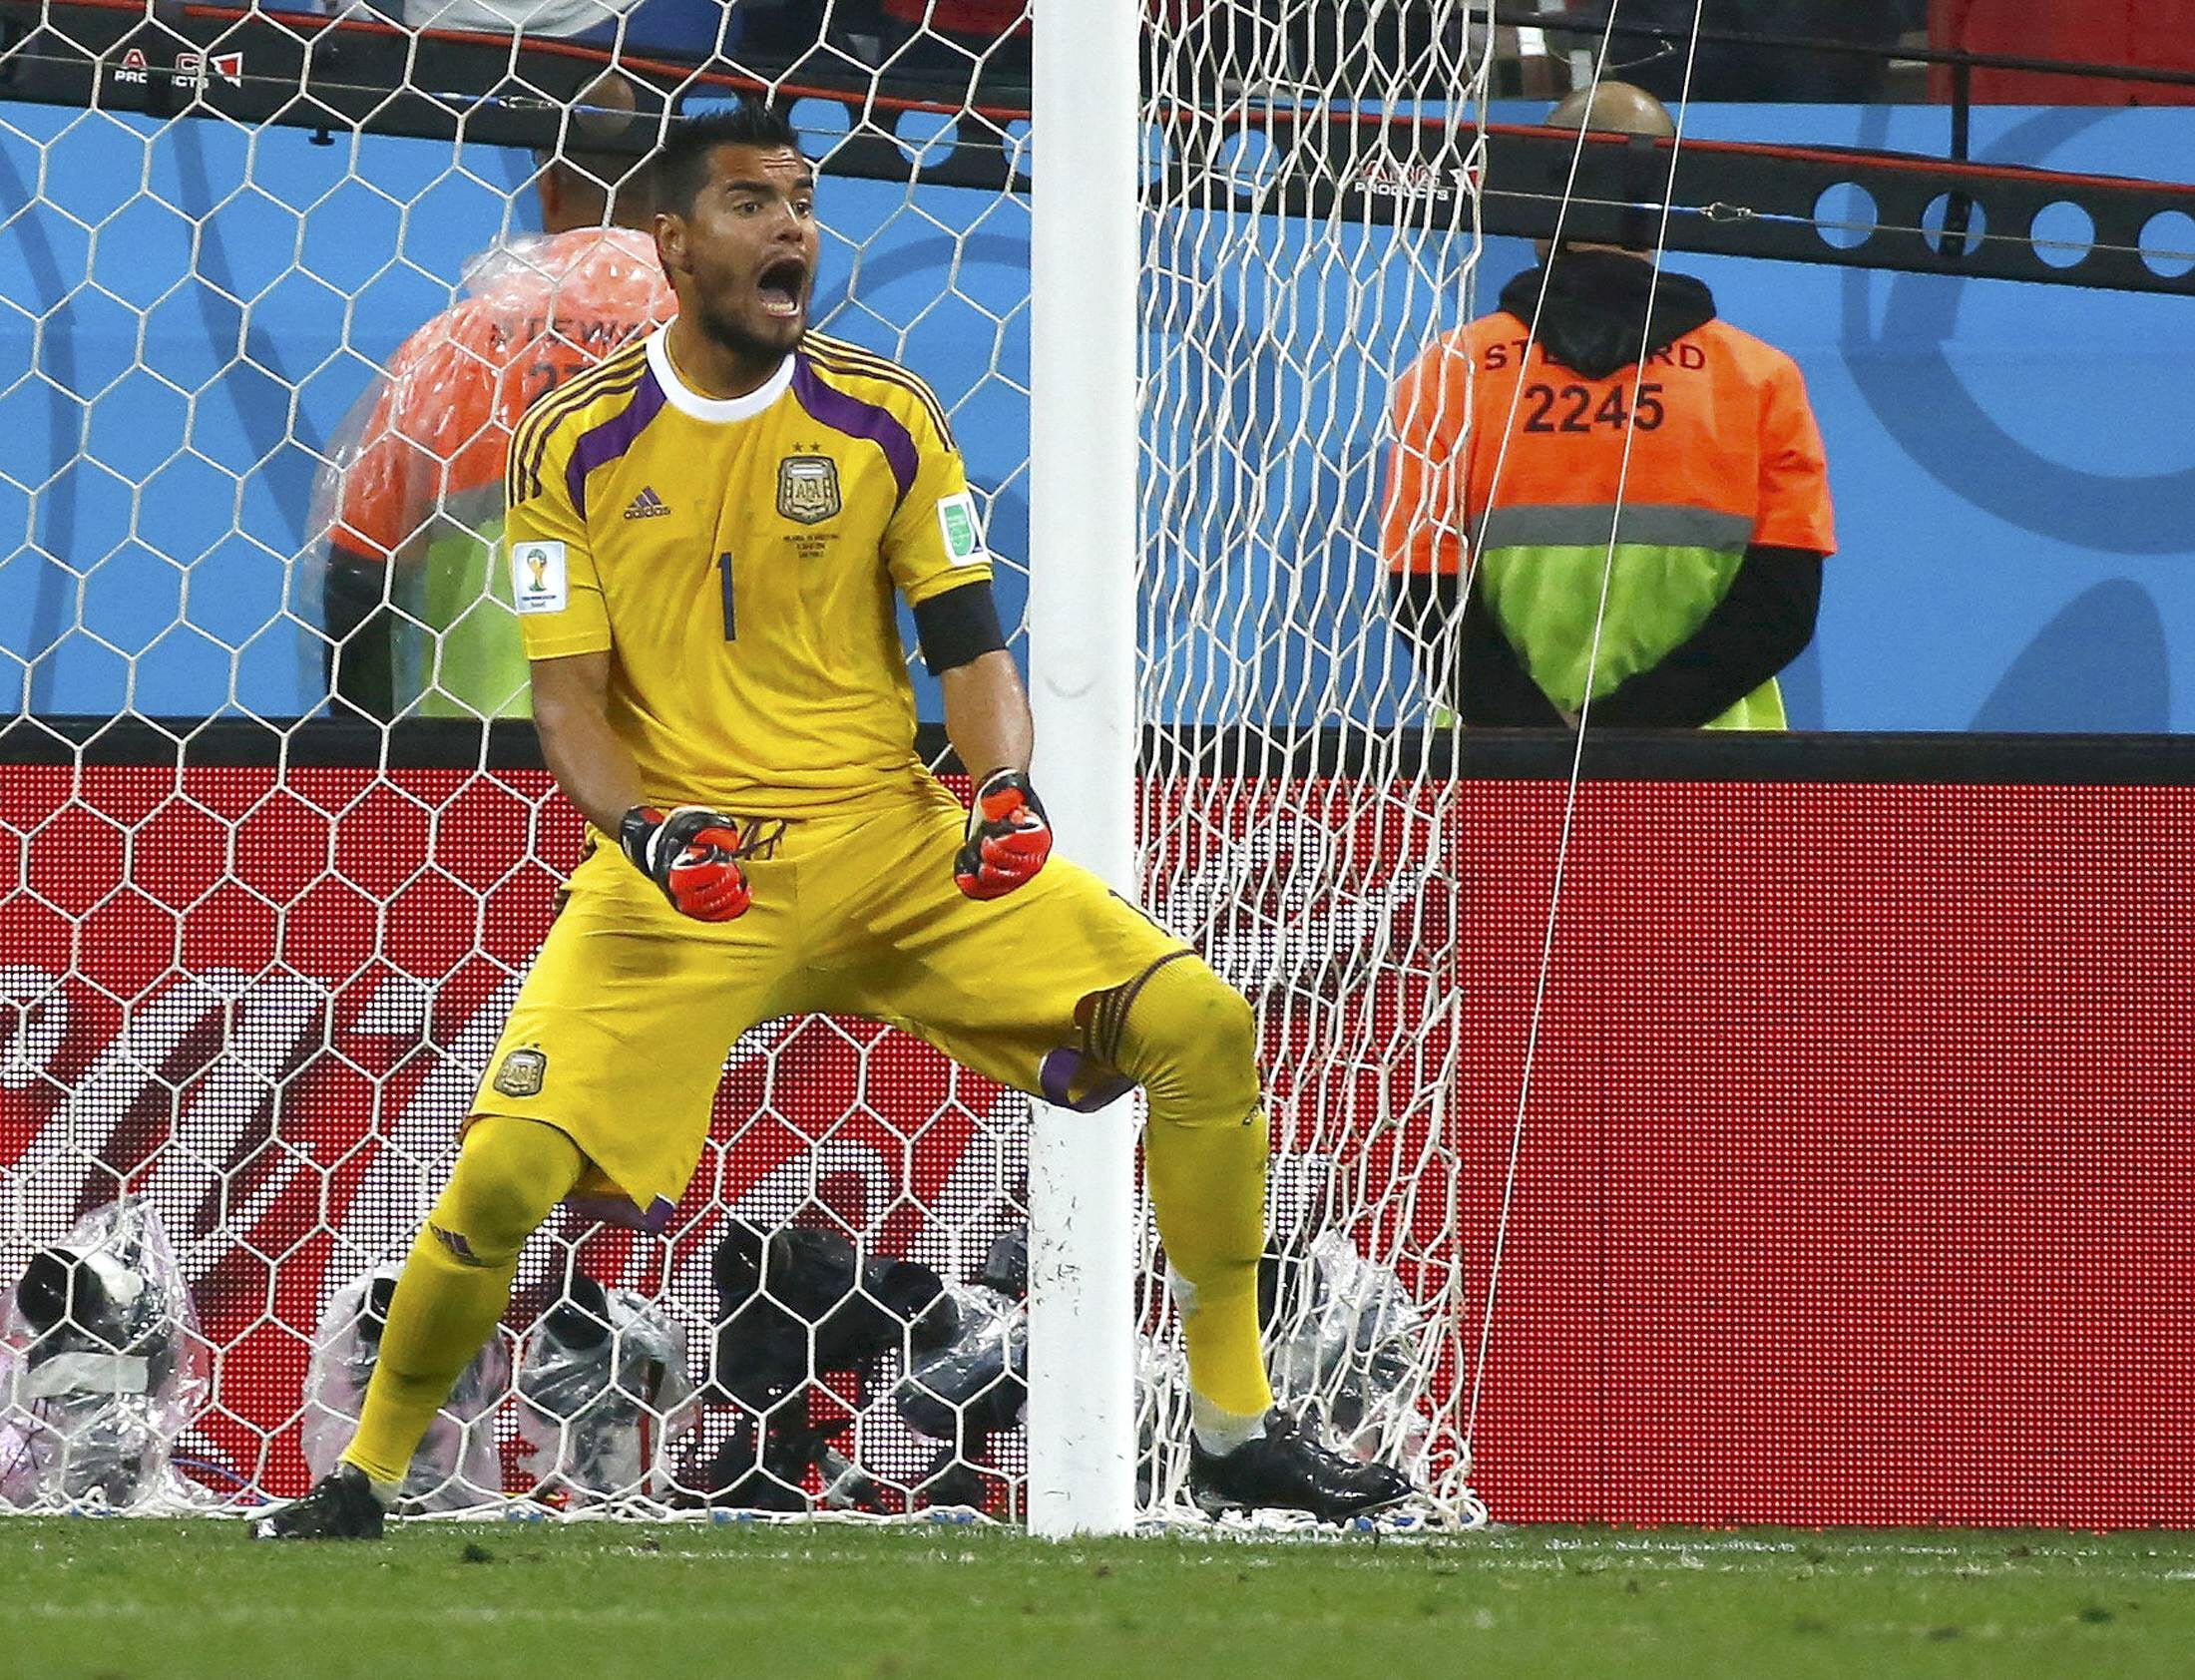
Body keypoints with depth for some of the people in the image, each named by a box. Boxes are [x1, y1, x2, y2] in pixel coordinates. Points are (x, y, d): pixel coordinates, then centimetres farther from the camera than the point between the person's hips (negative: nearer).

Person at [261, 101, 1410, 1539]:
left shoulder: (886, 421, 3)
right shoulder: (576, 445, -1)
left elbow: (973, 649, 5)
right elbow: (568, 694, -3)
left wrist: (1007, 793, -16)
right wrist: (644, 827, -22)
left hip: (897, 841, 2)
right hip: (680, 869, -2)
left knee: (1203, 1027, -14)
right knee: (507, 1173, -20)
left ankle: (1238, 1426, 0)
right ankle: (365, 1479, 5)